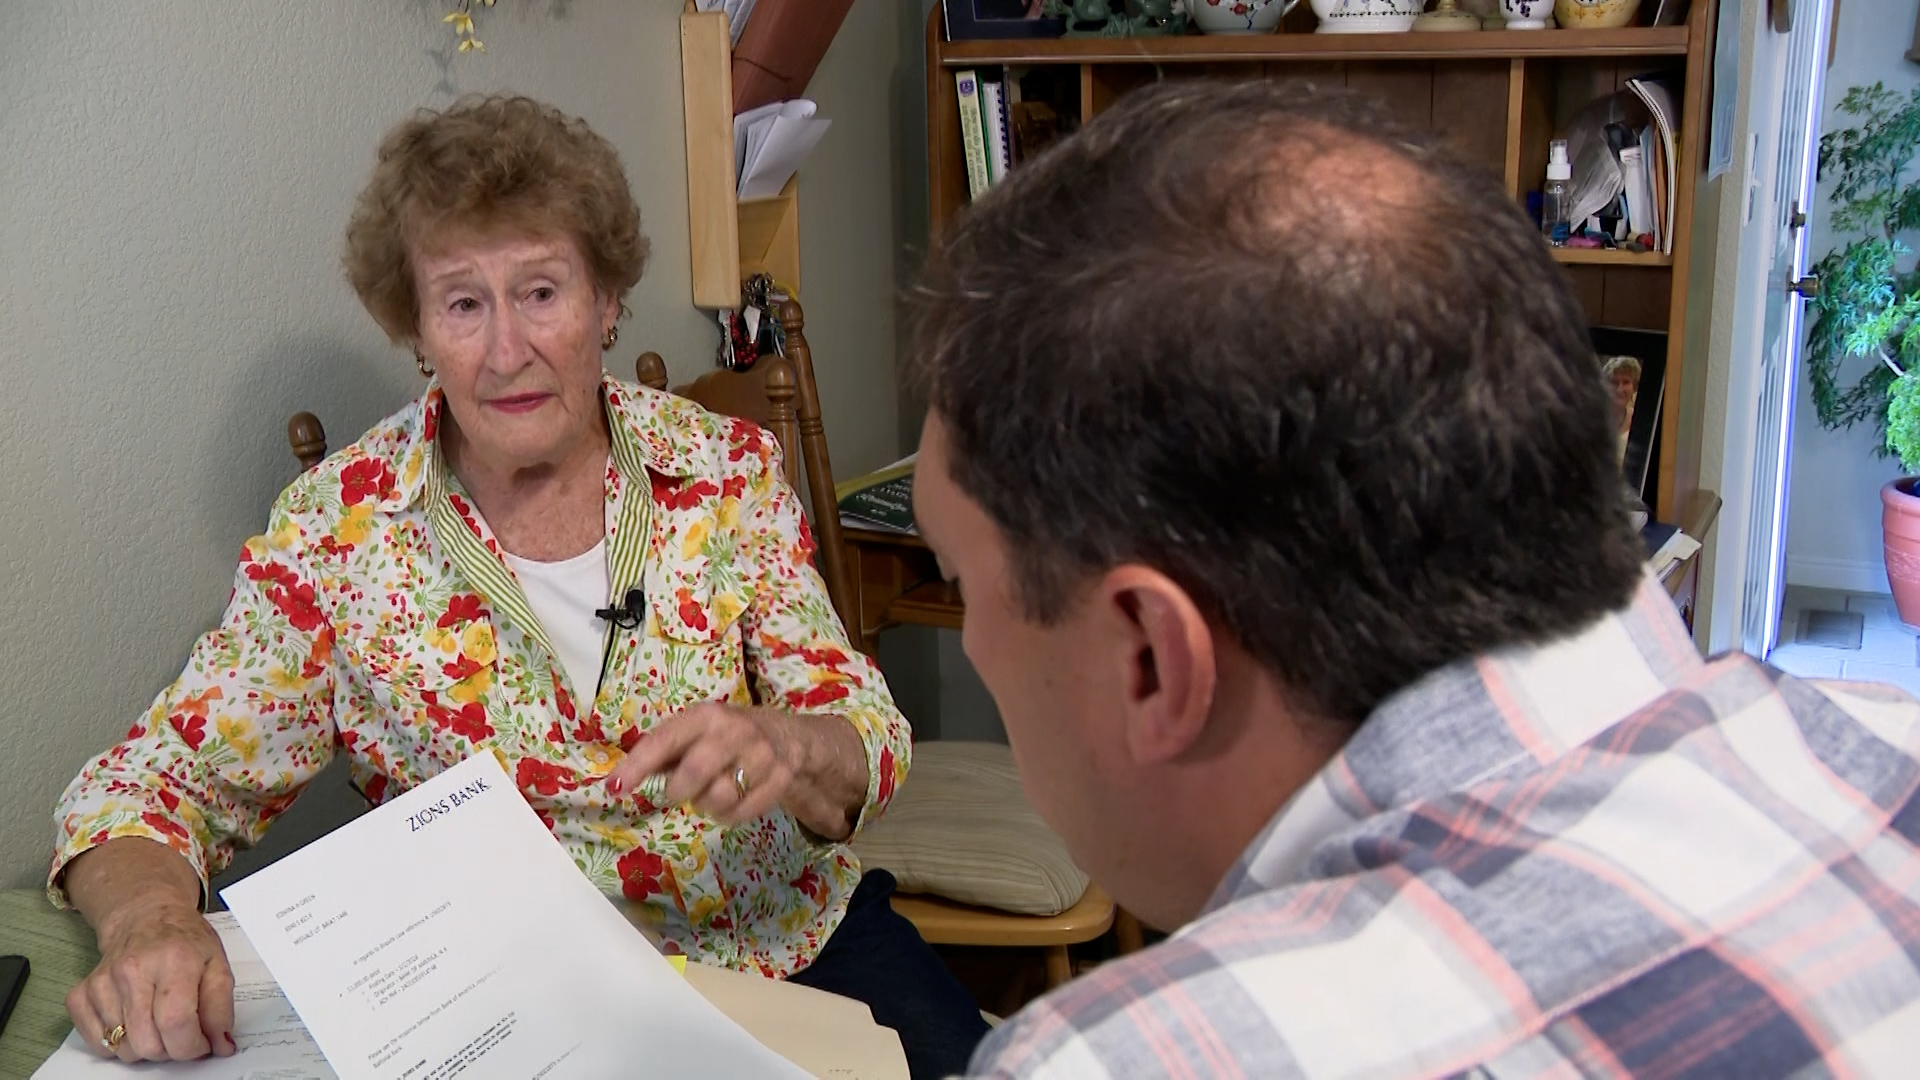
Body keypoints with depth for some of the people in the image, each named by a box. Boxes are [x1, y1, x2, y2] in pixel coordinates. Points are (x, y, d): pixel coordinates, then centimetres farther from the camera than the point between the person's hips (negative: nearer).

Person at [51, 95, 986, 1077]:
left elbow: (869, 742, -4)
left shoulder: (727, 471, -5)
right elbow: (149, 785, -6)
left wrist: (787, 748, -28)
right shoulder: (340, 527, -9)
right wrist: (148, 918, -29)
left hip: (793, 938, 0)